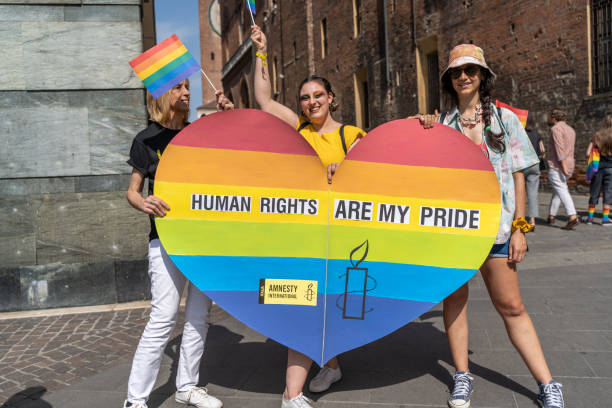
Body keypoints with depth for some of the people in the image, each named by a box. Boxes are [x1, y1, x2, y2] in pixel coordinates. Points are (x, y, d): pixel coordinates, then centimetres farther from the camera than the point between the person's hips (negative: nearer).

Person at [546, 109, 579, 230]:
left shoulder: (556, 128, -10)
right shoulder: (570, 130, 18)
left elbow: (560, 148, -20)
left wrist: (563, 166, -25)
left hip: (557, 166, -9)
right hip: (569, 166, 9)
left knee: (562, 191, -15)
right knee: (557, 190, 20)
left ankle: (573, 217, -28)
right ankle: (551, 216, 24)